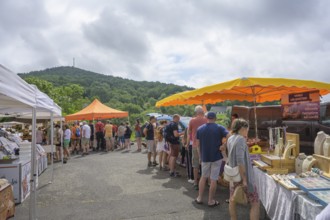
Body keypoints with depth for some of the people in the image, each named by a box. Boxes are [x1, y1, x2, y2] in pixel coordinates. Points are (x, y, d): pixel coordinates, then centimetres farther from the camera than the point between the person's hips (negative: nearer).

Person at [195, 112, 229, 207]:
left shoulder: (200, 129, 1)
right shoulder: (219, 128, -7)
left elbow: (198, 144, 4)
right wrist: (224, 146, -12)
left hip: (204, 157, 3)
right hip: (216, 156, -3)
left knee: (203, 177, 19)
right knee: (214, 179, 6)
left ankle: (199, 198, 23)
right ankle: (211, 201, 15)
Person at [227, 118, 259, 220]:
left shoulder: (230, 139, 6)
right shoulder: (240, 139, -18)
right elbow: (240, 160, -24)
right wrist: (244, 180, -21)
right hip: (242, 176, -8)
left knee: (233, 200, 18)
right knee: (255, 203, 3)